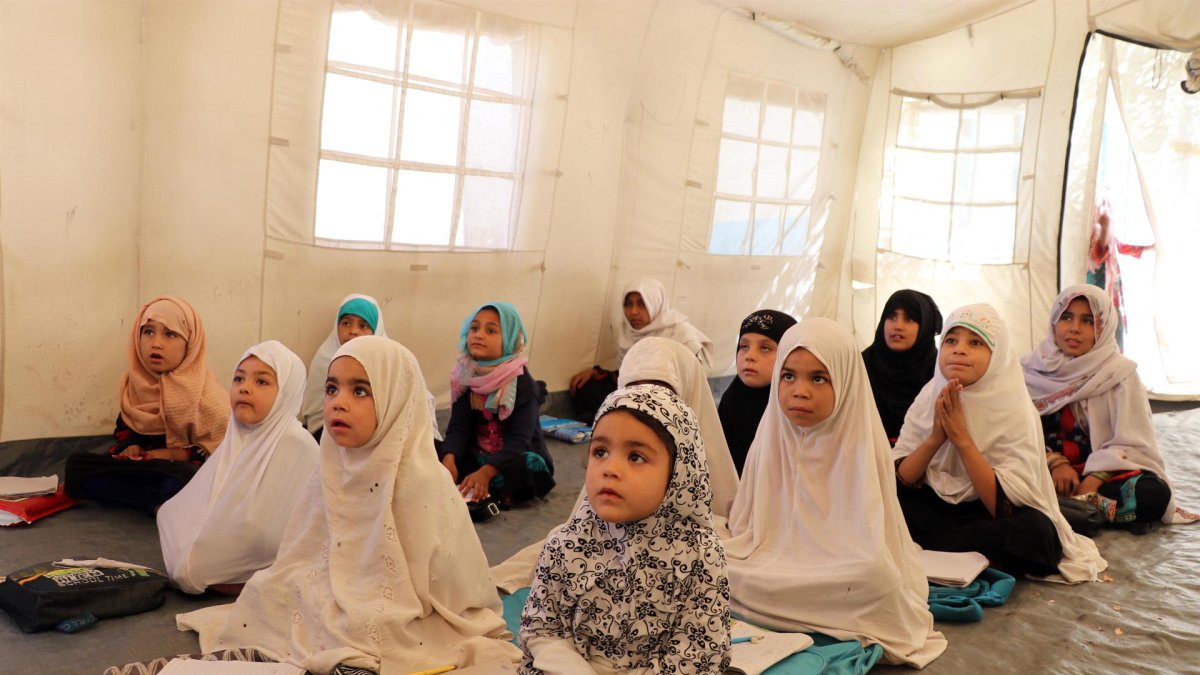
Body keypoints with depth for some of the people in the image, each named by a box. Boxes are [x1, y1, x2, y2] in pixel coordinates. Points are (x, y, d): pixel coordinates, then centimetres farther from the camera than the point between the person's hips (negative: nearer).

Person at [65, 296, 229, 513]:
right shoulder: (135, 382, 5)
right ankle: (160, 503, -21)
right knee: (77, 465, -14)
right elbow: (125, 429, 18)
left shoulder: (203, 390, -12)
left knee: (180, 479, -41)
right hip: (145, 468, 7)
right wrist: (130, 448, -5)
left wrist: (173, 454, -20)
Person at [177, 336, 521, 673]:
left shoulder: (423, 484, -23)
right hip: (343, 609, 6)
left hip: (404, 640, -6)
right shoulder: (335, 467, -3)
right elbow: (302, 559, 8)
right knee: (266, 590, -8)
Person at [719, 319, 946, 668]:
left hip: (840, 594, -2)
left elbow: (872, 564, -16)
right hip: (773, 567, 3)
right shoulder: (771, 436, -4)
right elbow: (745, 532, 3)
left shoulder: (864, 446, -14)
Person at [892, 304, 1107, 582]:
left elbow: (1006, 507, -23)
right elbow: (897, 482, -9)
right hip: (936, 508, 3)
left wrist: (962, 438, -28)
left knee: (1036, 530, -34)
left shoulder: (1014, 410, -15)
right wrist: (935, 438, -24)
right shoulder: (928, 397, -6)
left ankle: (925, 550, -17)